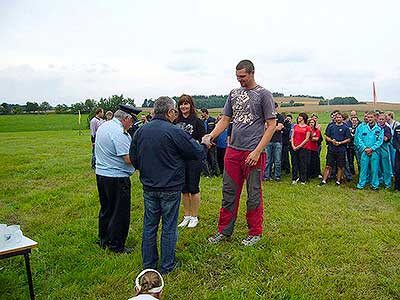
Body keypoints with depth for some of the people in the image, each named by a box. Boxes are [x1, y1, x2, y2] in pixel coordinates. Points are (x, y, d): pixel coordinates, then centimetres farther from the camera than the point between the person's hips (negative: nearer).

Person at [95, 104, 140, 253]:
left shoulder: (103, 126, 9)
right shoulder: (118, 132, -21)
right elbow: (129, 159, -24)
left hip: (101, 174, 10)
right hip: (117, 178, -10)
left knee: (106, 208, 21)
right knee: (120, 213, 4)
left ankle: (103, 240, 34)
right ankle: (116, 245, 14)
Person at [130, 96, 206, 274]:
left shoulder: (140, 131, -1)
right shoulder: (175, 132, -17)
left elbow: (133, 158, 7)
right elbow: (197, 153, -9)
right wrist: (204, 144, 12)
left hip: (149, 187, 5)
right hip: (170, 188, -4)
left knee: (149, 225, 15)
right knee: (169, 227, 9)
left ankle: (148, 264, 27)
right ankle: (167, 265, 21)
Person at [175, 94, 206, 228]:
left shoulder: (197, 121, -4)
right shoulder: (176, 122, 8)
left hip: (193, 158, -4)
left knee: (193, 188, 2)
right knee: (183, 189, 11)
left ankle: (195, 217, 16)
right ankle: (187, 216, 24)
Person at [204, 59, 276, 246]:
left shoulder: (263, 94, -3)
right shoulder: (234, 94, 13)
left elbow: (272, 125, -6)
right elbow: (225, 120, 16)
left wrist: (257, 151, -14)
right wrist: (211, 136, -2)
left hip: (253, 153, -5)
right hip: (232, 150, 5)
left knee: (254, 195, 5)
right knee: (229, 192, 10)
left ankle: (255, 233, 21)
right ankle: (225, 231, 23)